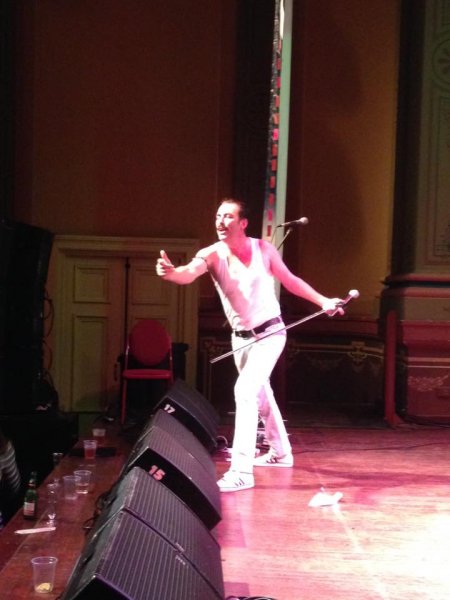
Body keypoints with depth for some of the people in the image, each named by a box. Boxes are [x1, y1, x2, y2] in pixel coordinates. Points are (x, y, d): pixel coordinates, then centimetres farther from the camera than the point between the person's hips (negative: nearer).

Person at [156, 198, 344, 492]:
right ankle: (281, 452, 44)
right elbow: (189, 274, -35)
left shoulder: (263, 249, -12)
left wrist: (323, 301, 0)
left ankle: (242, 470, -18)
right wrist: (172, 272, -58)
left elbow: (290, 280, 3)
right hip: (240, 337, 4)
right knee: (261, 394, 21)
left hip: (270, 332, -4)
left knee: (245, 390, -22)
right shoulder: (211, 254, -13)